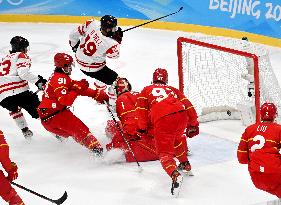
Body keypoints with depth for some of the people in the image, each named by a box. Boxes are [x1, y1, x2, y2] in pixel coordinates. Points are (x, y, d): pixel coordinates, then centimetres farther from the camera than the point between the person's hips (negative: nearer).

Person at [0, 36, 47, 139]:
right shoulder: (21, 56, 7)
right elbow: (23, 73, -10)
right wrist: (38, 80, -6)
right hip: (18, 91, -7)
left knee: (14, 109, 33)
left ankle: (25, 130, 26)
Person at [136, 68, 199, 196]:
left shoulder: (147, 90, 27)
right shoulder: (173, 90, 33)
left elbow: (141, 108, 14)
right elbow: (187, 105, 25)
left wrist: (142, 127, 24)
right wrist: (193, 124, 31)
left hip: (162, 119, -4)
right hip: (181, 115, 4)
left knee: (165, 153, -1)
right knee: (177, 138, 36)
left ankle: (175, 174, -28)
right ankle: (186, 165, 44)